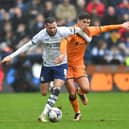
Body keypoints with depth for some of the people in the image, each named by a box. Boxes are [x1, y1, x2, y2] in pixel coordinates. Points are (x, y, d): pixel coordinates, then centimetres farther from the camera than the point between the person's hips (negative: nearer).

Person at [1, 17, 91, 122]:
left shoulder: (63, 31, -20)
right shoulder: (41, 35, -17)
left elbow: (77, 30, -4)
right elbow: (28, 45, -14)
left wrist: (87, 39, 7)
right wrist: (11, 56, -16)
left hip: (61, 65, -2)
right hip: (47, 65, 2)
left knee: (56, 89, -21)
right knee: (44, 93, 6)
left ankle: (44, 113, -20)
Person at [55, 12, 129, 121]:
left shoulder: (90, 31, -3)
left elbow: (104, 28, 14)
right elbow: (64, 41, -42)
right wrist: (62, 54, -62)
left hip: (79, 65, 5)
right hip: (67, 65, -5)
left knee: (86, 89, -15)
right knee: (72, 93, -8)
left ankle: (80, 91, 25)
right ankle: (77, 113, 20)